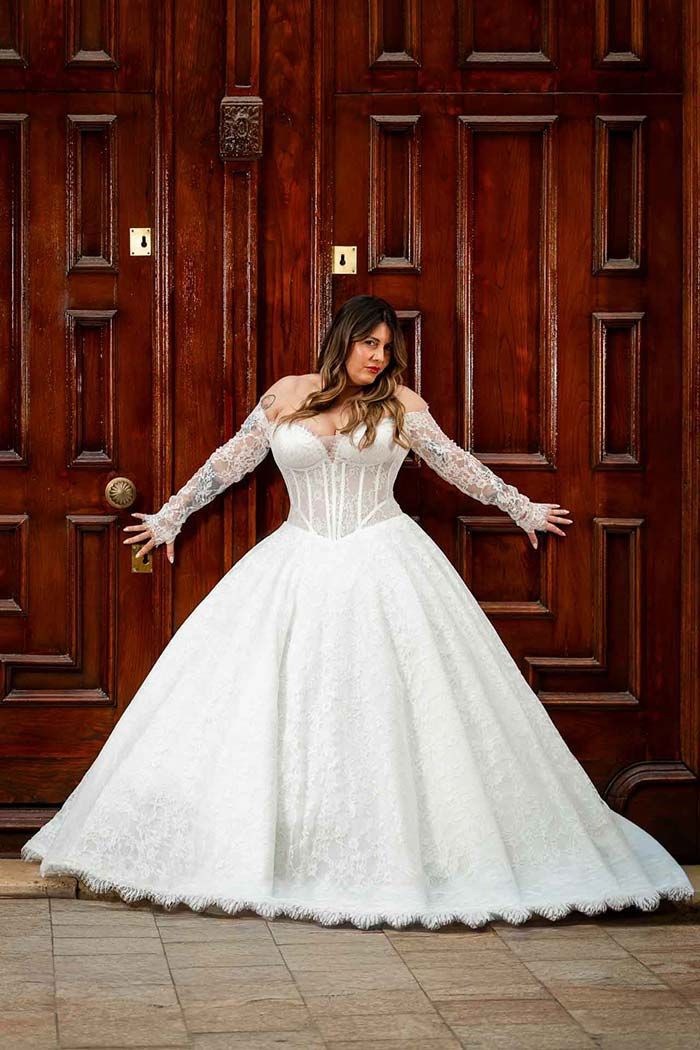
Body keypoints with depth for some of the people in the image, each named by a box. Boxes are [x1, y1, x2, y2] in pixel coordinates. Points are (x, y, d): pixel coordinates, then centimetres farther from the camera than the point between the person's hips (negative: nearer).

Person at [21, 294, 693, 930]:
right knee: (278, 705, -1)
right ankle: (266, 851, 7)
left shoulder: (399, 404, 4)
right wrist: (170, 516, 22)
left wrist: (523, 510, 21)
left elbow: (455, 463, 15)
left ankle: (405, 854, 2)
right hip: (298, 567, 1)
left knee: (388, 707, -5)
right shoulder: (286, 396, 7)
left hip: (383, 564, -1)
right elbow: (229, 461, 16)